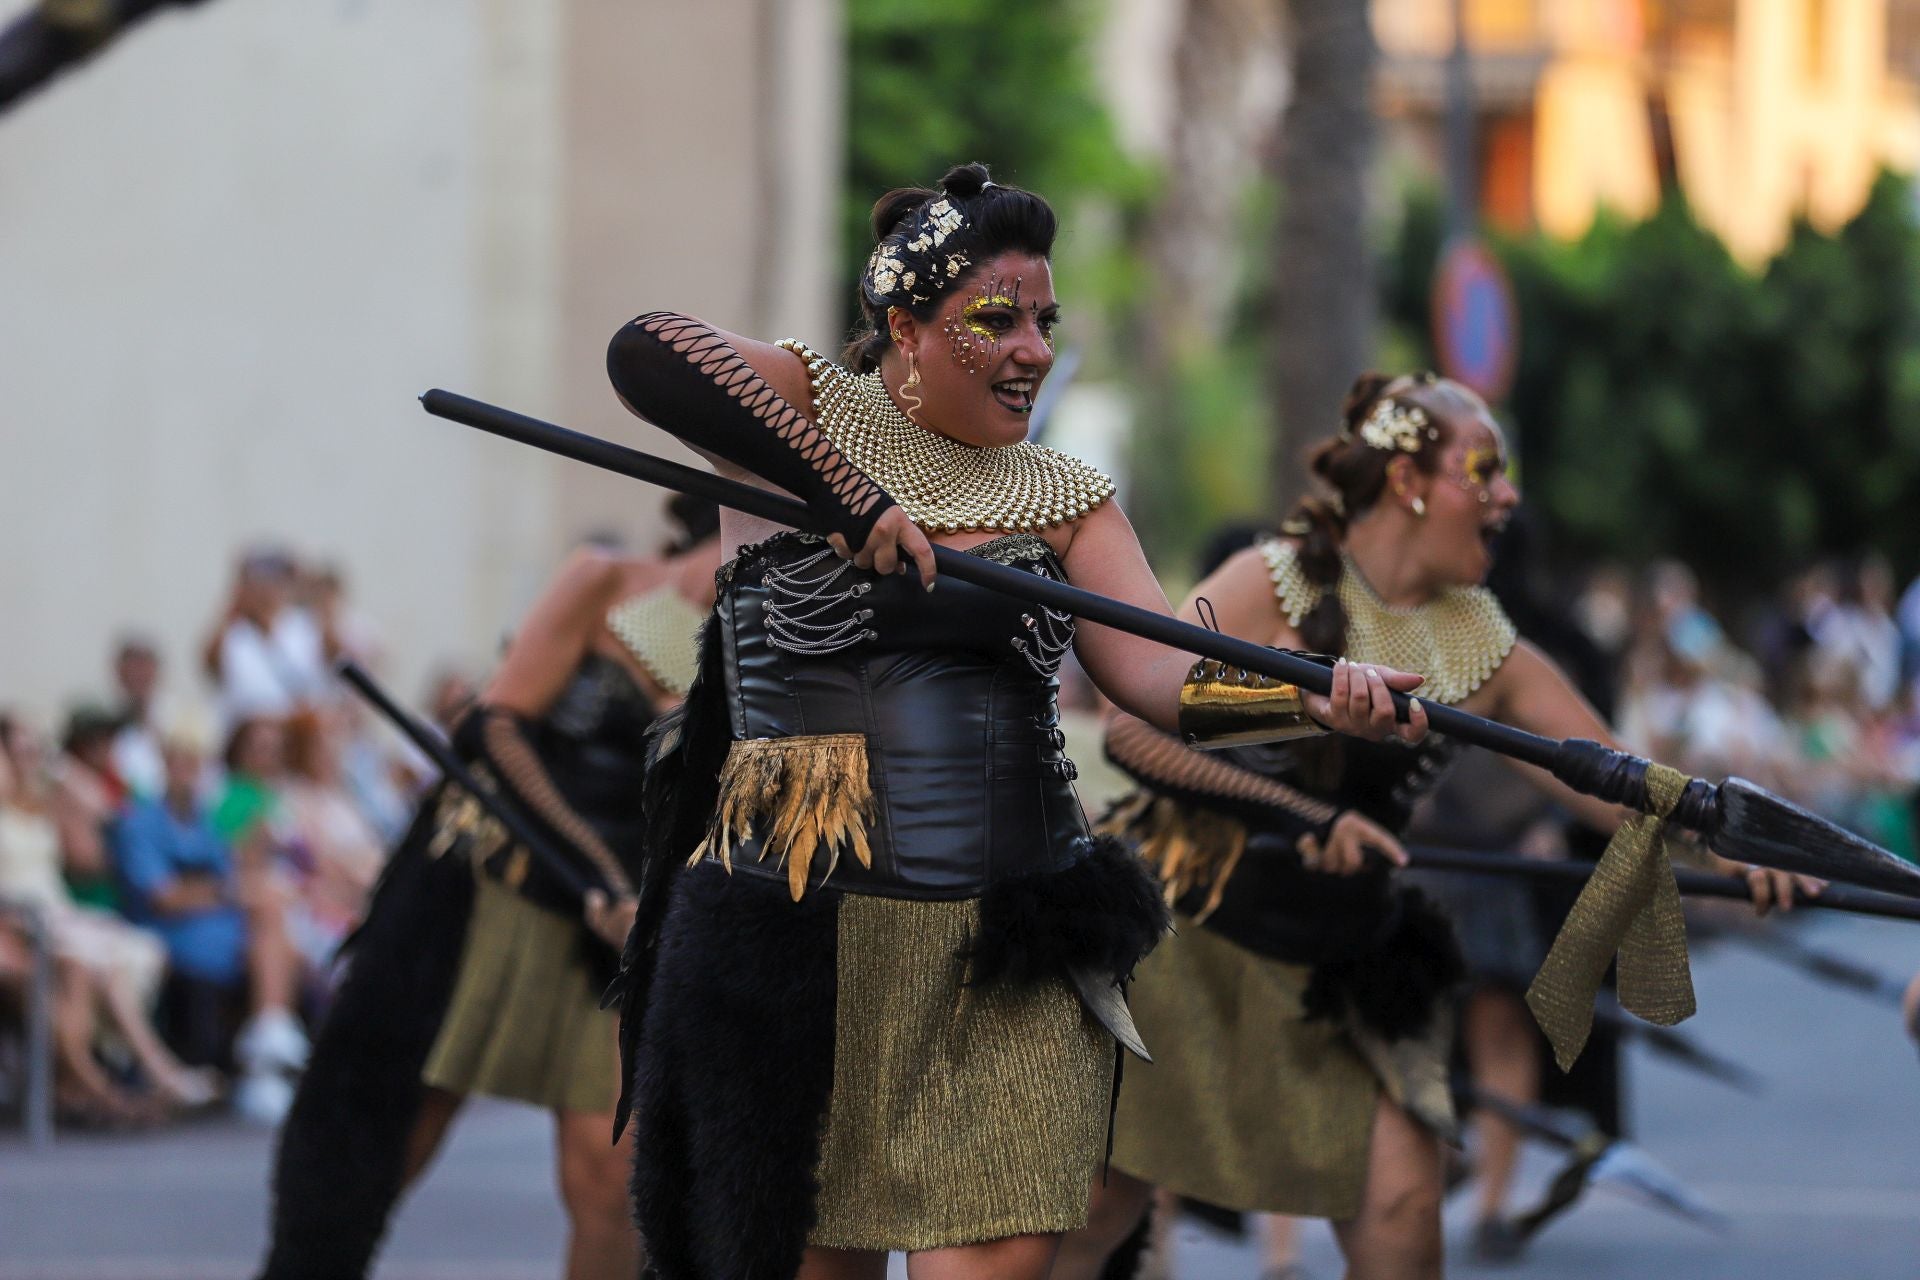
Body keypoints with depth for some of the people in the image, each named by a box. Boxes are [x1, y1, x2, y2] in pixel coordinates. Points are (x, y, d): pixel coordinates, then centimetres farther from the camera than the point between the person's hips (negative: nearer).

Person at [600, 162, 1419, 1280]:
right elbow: (647, 354, -18)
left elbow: (1161, 671, -2)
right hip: (800, 927, -3)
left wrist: (1307, 695, -23)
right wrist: (845, 494, -22)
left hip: (1011, 951, 3)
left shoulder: (1066, 500, 13)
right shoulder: (809, 411, 2)